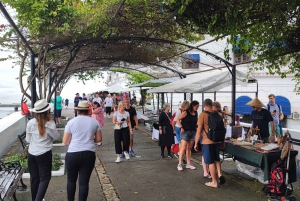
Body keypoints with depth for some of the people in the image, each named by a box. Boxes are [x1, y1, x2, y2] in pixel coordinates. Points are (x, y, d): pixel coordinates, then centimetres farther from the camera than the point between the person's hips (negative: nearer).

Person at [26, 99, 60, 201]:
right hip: (44, 154, -4)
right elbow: (56, 137, 0)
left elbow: (28, 139, 5)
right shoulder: (50, 124, -17)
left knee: (34, 178, 17)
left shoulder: (30, 123, -7)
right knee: (45, 178, 8)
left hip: (31, 154, 4)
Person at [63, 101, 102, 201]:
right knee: (84, 182, 6)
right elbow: (99, 139, 11)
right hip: (89, 155, 1)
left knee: (71, 180, 17)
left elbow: (65, 141, 2)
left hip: (72, 154, -1)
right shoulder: (94, 122, 5)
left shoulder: (71, 122, 0)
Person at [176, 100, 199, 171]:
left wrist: (196, 128, 2)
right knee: (183, 148, -7)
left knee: (189, 148, 12)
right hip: (185, 132, -6)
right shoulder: (185, 112, -10)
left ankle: (188, 164, 19)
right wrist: (181, 127, -16)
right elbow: (178, 119, -10)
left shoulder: (196, 113, 7)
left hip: (193, 132, 6)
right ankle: (179, 164, 0)